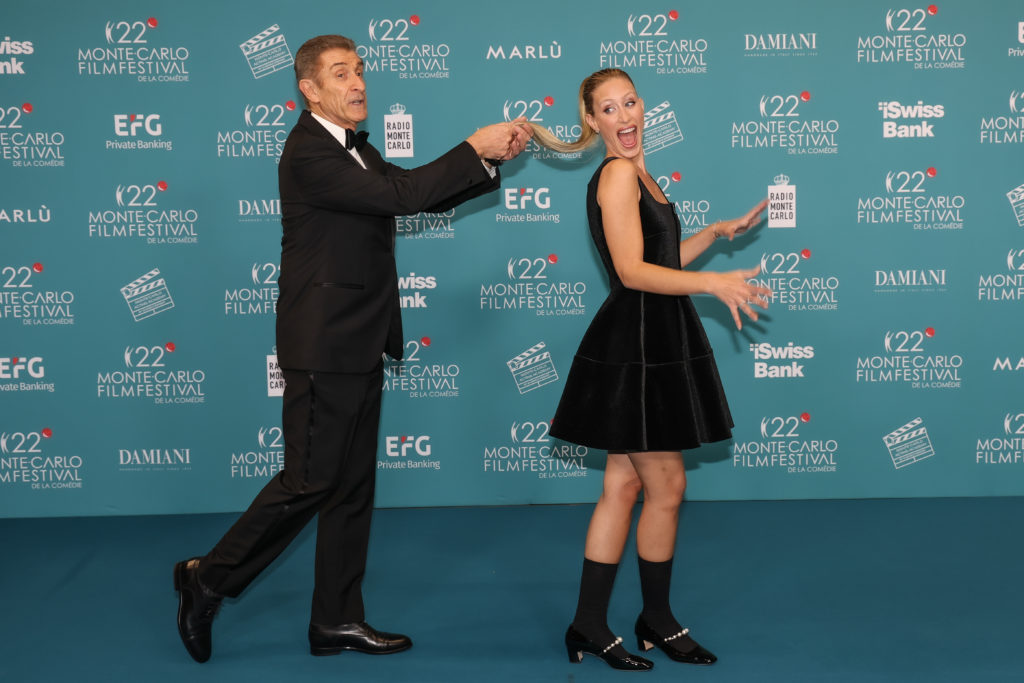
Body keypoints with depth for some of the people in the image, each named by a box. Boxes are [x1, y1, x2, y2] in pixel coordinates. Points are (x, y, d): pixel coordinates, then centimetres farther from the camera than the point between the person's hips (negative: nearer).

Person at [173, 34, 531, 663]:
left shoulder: (356, 150, 15)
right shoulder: (308, 154, -16)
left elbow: (426, 195, 14)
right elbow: (400, 196, -25)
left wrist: (492, 158, 1)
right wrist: (475, 147, -18)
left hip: (358, 345, 10)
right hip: (325, 345, -9)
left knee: (353, 486, 12)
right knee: (310, 481, -4)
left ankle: (336, 621, 21)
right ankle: (208, 579, 14)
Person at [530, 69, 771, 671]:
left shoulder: (636, 174, 15)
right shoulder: (618, 174, -14)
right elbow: (633, 271, -22)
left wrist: (718, 232, 16)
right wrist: (712, 283, -30)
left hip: (652, 345, 9)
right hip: (634, 346, -9)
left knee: (624, 485, 10)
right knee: (667, 487, 1)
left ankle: (590, 626, 18)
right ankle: (658, 621, 19)